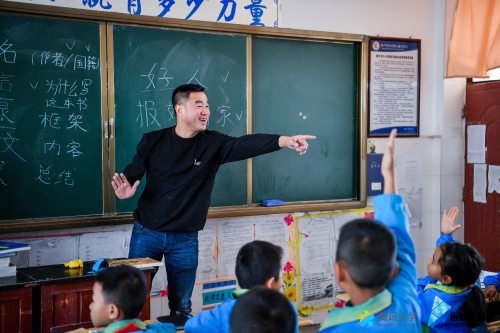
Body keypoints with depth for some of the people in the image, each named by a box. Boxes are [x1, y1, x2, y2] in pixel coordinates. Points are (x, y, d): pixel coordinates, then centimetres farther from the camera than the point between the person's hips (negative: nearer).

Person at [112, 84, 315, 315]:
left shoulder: (213, 144, -5)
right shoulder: (152, 141, -3)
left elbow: (245, 144, -20)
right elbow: (132, 174, 3)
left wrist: (284, 140, -36)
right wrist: (124, 190, -21)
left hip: (185, 239, 0)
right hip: (146, 233, 0)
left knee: (181, 307, 9)